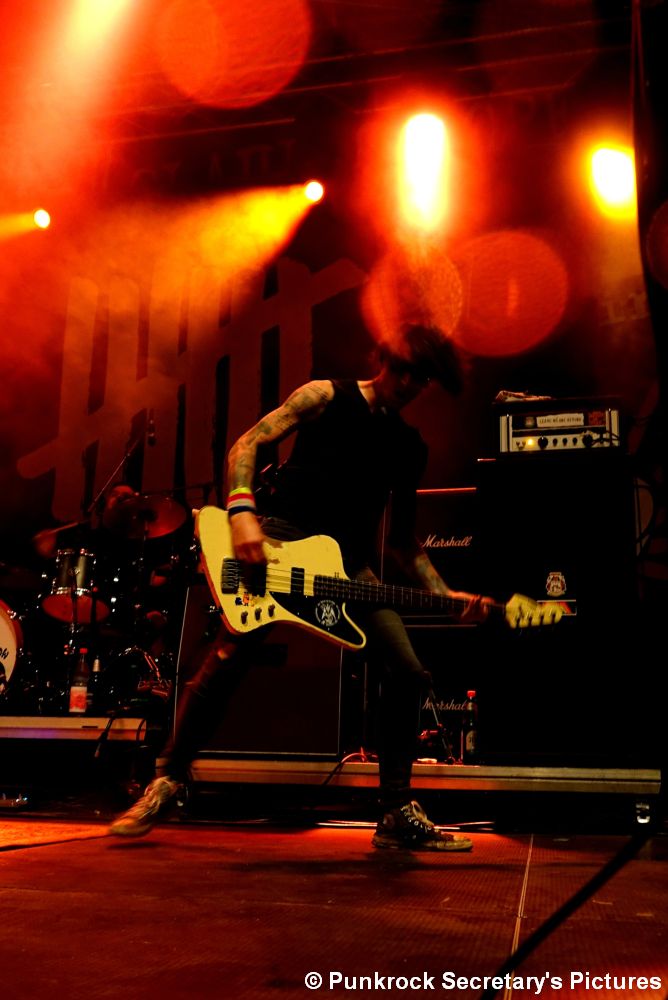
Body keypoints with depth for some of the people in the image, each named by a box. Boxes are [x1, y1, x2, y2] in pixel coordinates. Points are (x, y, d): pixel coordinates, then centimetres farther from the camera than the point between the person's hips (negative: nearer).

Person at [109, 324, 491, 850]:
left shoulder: (410, 447, 15)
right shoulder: (327, 397, 2)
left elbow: (403, 539, 16)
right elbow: (247, 444, -6)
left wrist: (444, 594, 3)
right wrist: (242, 513, -23)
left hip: (350, 564, 5)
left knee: (408, 672, -8)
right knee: (228, 657, -20)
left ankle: (398, 815, 4)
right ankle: (168, 782, 0)